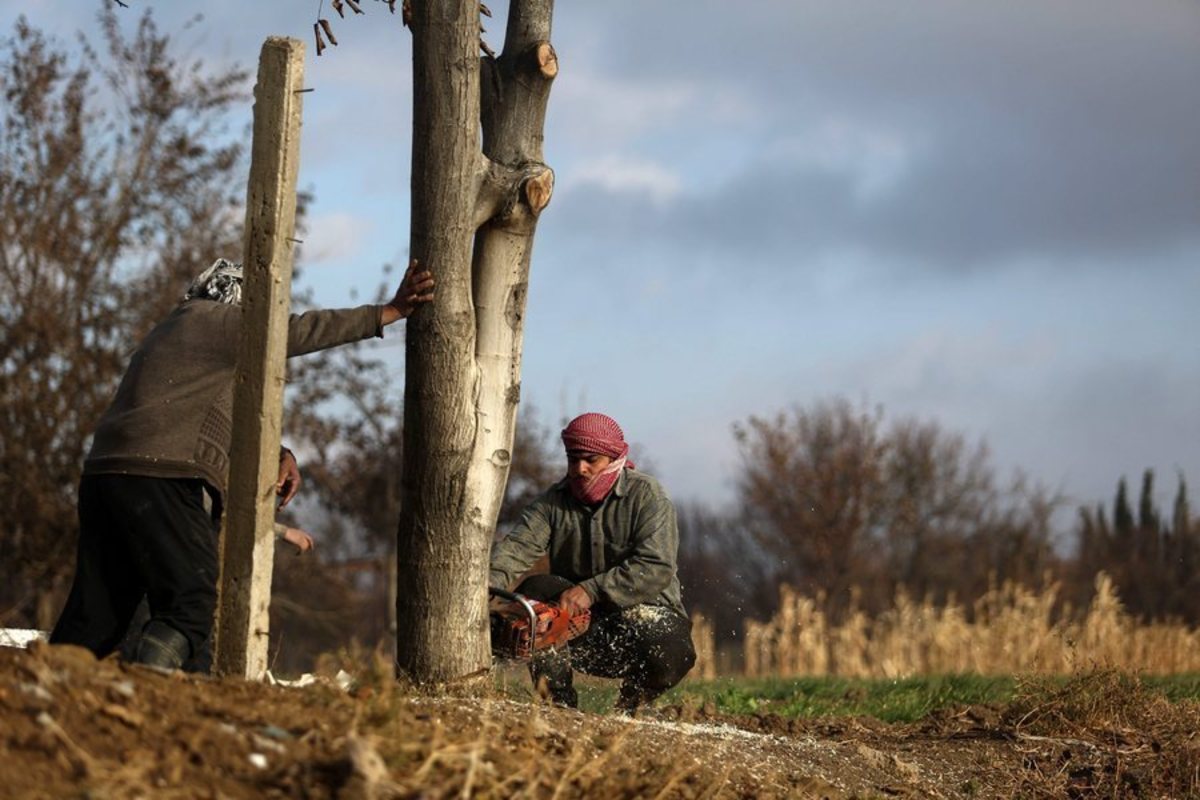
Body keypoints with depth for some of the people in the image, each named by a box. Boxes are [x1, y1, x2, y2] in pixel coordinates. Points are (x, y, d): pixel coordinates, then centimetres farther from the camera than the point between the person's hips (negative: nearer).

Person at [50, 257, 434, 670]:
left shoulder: (173, 330, 31)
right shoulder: (216, 320, 2)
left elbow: (229, 413, 33)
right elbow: (300, 331, 0)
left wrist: (280, 453, 21)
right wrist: (388, 312, 5)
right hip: (163, 477, -9)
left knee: (95, 613, 8)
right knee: (190, 605, -12)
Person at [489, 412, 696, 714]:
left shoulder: (645, 495, -9)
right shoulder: (552, 503, 1)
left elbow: (656, 568, -21)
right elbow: (518, 546, -17)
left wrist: (591, 590, -30)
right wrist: (492, 581, -39)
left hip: (644, 611, -3)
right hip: (583, 629, 3)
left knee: (671, 654, -33)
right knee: (533, 591, -23)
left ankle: (628, 705, 2)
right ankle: (561, 707, -17)